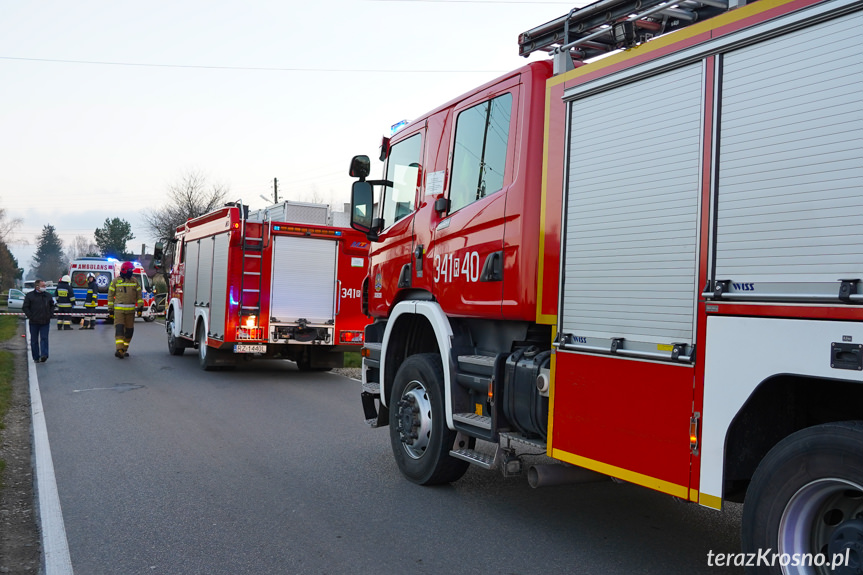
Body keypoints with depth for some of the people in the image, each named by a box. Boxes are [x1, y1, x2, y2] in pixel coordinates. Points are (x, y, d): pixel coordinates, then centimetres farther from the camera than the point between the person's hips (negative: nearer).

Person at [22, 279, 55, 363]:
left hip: (45, 322, 1)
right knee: (34, 340, 5)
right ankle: (36, 357, 14)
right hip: (34, 322, -1)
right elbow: (25, 307, 0)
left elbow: (52, 306, 20)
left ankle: (44, 355, -14)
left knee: (44, 338, -8)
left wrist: (50, 314, 7)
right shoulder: (29, 295, 0)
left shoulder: (48, 295, 9)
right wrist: (30, 316, -8)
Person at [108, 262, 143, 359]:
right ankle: (119, 349, -23)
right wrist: (110, 308, 3)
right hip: (118, 309, -3)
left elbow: (139, 295, 12)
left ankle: (124, 349, 15)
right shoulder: (116, 281, 4)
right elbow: (110, 295, 7)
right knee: (119, 328, -14)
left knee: (129, 330, 4)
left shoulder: (134, 282, 11)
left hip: (130, 310, 3)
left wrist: (140, 306, 2)